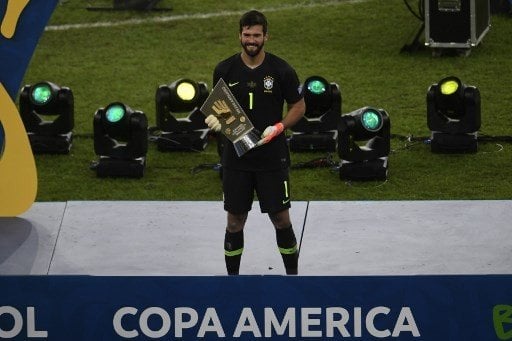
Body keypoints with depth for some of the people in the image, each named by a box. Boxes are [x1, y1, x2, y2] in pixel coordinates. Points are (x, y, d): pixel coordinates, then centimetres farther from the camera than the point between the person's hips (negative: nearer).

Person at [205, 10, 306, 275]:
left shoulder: (281, 70, -6)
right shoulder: (225, 70, -1)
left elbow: (298, 107, 2)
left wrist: (278, 127, -14)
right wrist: (216, 119, -12)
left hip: (273, 158, -1)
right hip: (236, 157, 2)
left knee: (281, 219, 3)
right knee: (235, 221, 7)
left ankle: (292, 275, 17)